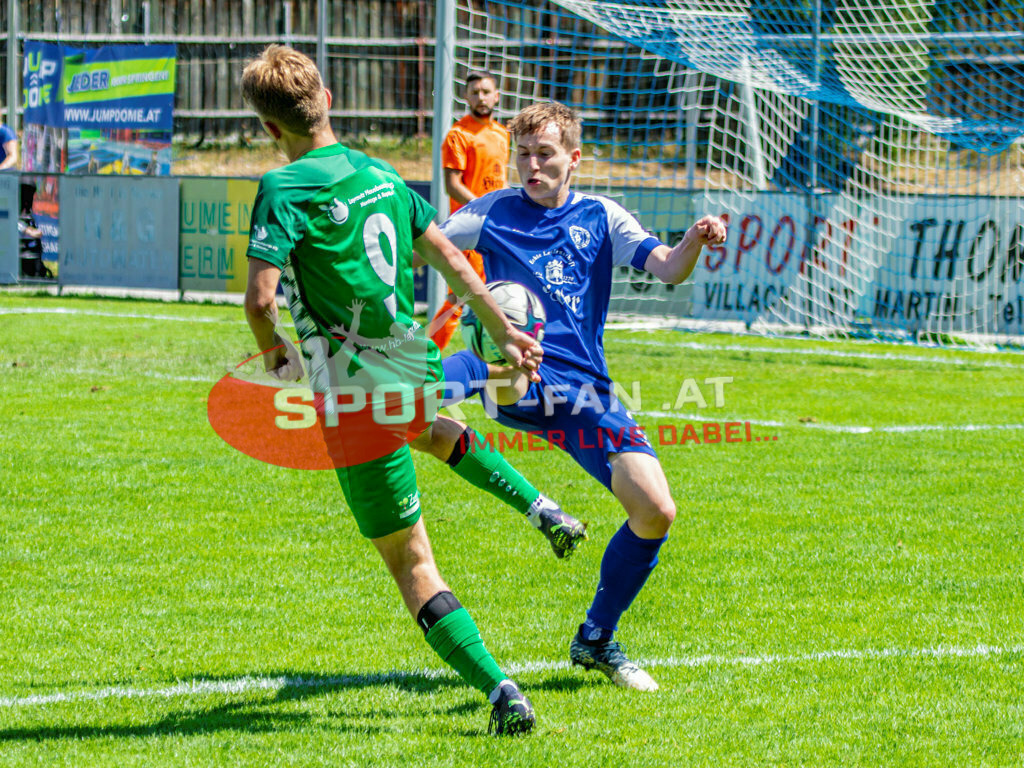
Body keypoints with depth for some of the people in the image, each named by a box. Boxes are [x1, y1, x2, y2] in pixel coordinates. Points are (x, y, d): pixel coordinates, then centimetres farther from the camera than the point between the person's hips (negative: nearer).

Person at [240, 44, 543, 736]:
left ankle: (498, 686, -14)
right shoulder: (380, 173, 8)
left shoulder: (286, 190, -13)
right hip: (412, 366, 7)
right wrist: (503, 330, 24)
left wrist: (275, 351, -1)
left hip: (354, 391, -7)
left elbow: (260, 297, -22)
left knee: (410, 562, -4)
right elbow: (449, 257, 14)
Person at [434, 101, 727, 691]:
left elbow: (668, 269, 1)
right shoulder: (495, 212, 11)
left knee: (656, 510, -5)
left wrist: (694, 243, -21)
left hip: (580, 388, 2)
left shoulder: (600, 218, 13)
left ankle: (597, 640, 13)